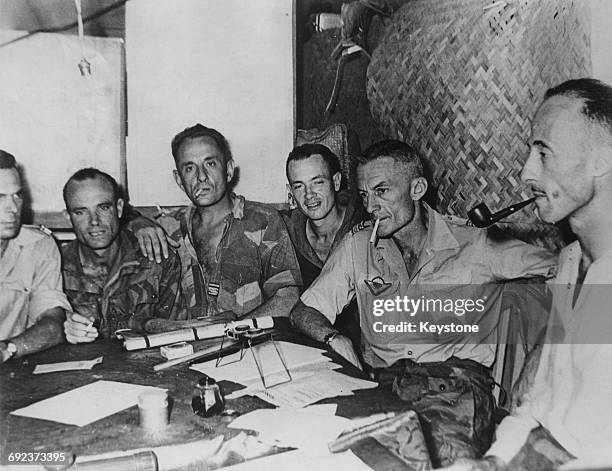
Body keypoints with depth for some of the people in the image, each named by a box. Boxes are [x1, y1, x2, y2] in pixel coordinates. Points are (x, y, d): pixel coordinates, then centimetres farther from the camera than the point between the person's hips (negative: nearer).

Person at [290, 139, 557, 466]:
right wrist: (333, 338, -8)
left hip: (455, 380, -2)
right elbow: (303, 311, 12)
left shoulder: (473, 244, 5)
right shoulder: (357, 246, 13)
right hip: (379, 379, 2)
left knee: (447, 453, -33)